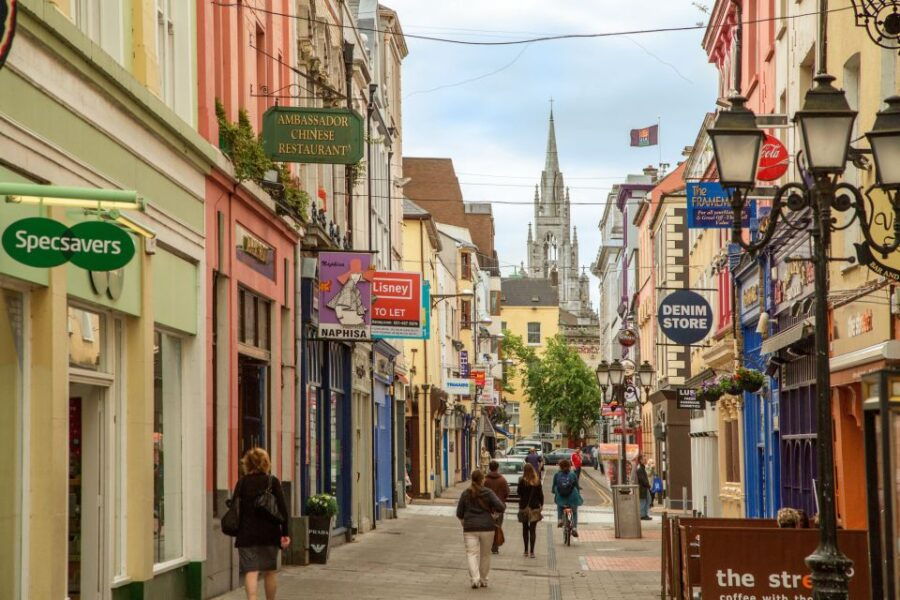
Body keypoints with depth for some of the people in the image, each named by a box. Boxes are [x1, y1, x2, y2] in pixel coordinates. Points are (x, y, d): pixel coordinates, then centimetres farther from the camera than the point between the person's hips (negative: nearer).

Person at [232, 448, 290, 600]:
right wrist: (285, 533, -1)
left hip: (246, 534, 0)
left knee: (251, 571, -5)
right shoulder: (273, 481, -1)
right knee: (270, 571, 14)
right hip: (270, 533, 0)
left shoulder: (242, 482, 2)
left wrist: (235, 530, 10)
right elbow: (282, 508, -4)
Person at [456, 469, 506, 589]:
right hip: (487, 528, 0)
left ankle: (475, 579, -20)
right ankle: (483, 580, 22)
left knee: (472, 553, -2)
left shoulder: (466, 494, 2)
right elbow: (500, 507, -12)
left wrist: (463, 521, 25)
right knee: (485, 554, 14)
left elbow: (459, 513, 5)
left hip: (470, 528, 0)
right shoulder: (489, 493, -4)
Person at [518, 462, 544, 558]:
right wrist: (541, 504, 13)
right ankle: (531, 551, -4)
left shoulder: (522, 481, -11)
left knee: (525, 529, 14)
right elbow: (540, 494, 1)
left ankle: (526, 551, 17)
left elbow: (519, 492, -3)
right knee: (533, 529, 1)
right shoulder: (537, 481, -6)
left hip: (524, 507, -1)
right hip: (535, 507, 1)